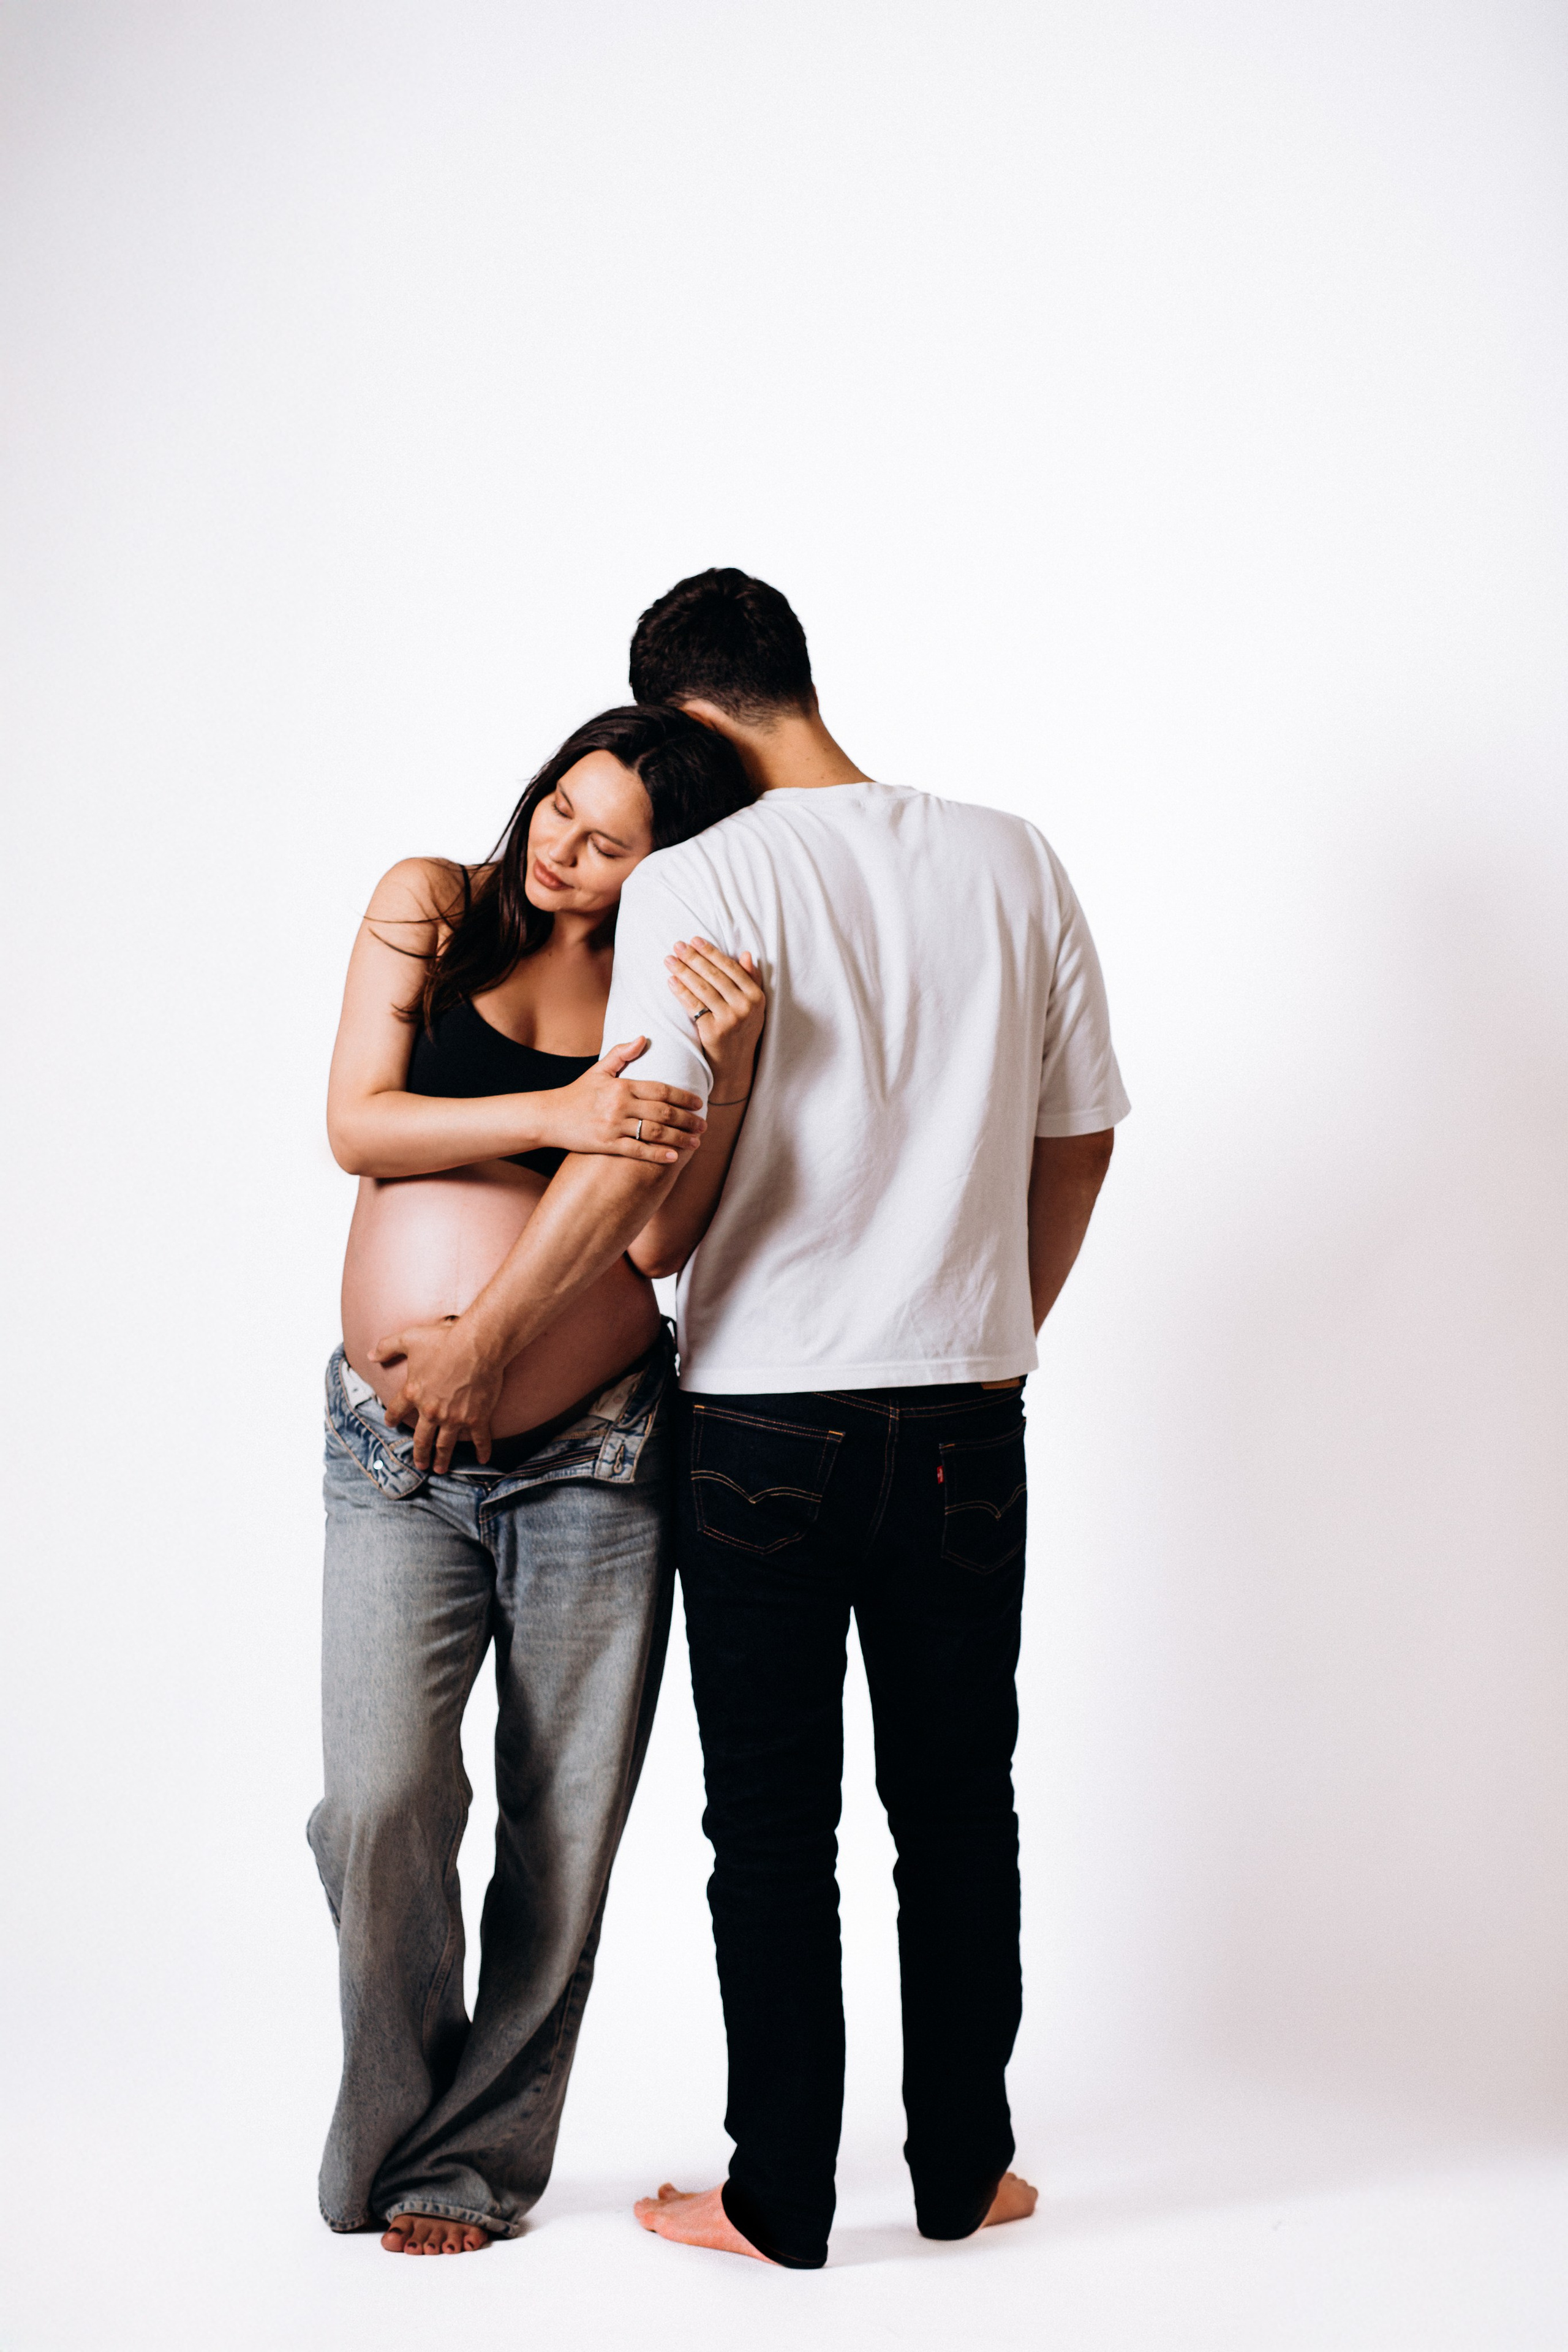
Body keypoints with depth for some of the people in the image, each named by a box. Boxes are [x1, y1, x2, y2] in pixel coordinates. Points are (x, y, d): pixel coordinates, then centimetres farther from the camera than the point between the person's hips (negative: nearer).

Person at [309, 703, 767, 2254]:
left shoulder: (676, 995, 3)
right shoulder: (431, 909, 4)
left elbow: (662, 1234, -8)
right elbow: (358, 1126, -7)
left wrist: (724, 1069, -22)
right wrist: (553, 1115, -21)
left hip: (594, 1460, 0)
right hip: (396, 1451, 0)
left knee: (562, 1831, 5)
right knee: (381, 1806, -10)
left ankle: (477, 2158, 23)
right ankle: (392, 2120, 15)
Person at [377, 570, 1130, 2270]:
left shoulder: (700, 882, -11)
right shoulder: (1010, 862, 3)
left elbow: (633, 1159, -18)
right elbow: (1081, 1136, 8)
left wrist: (478, 1343, -6)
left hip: (764, 1423, -3)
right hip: (966, 1417, 4)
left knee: (773, 1826, 8)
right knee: (958, 1804, 15)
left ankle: (780, 2200, 18)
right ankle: (964, 2168, 27)